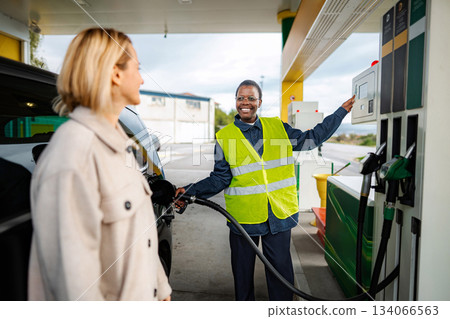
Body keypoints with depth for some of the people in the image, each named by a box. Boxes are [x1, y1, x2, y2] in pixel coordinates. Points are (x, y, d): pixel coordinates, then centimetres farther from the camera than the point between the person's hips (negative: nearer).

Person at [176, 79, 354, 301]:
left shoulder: (278, 127, 6)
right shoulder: (224, 137, 1)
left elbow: (311, 138, 11)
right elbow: (220, 178, 1)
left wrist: (341, 111, 12)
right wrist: (191, 191, -11)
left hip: (279, 213, 1)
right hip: (243, 215, 0)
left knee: (281, 267, 8)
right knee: (242, 270, 13)